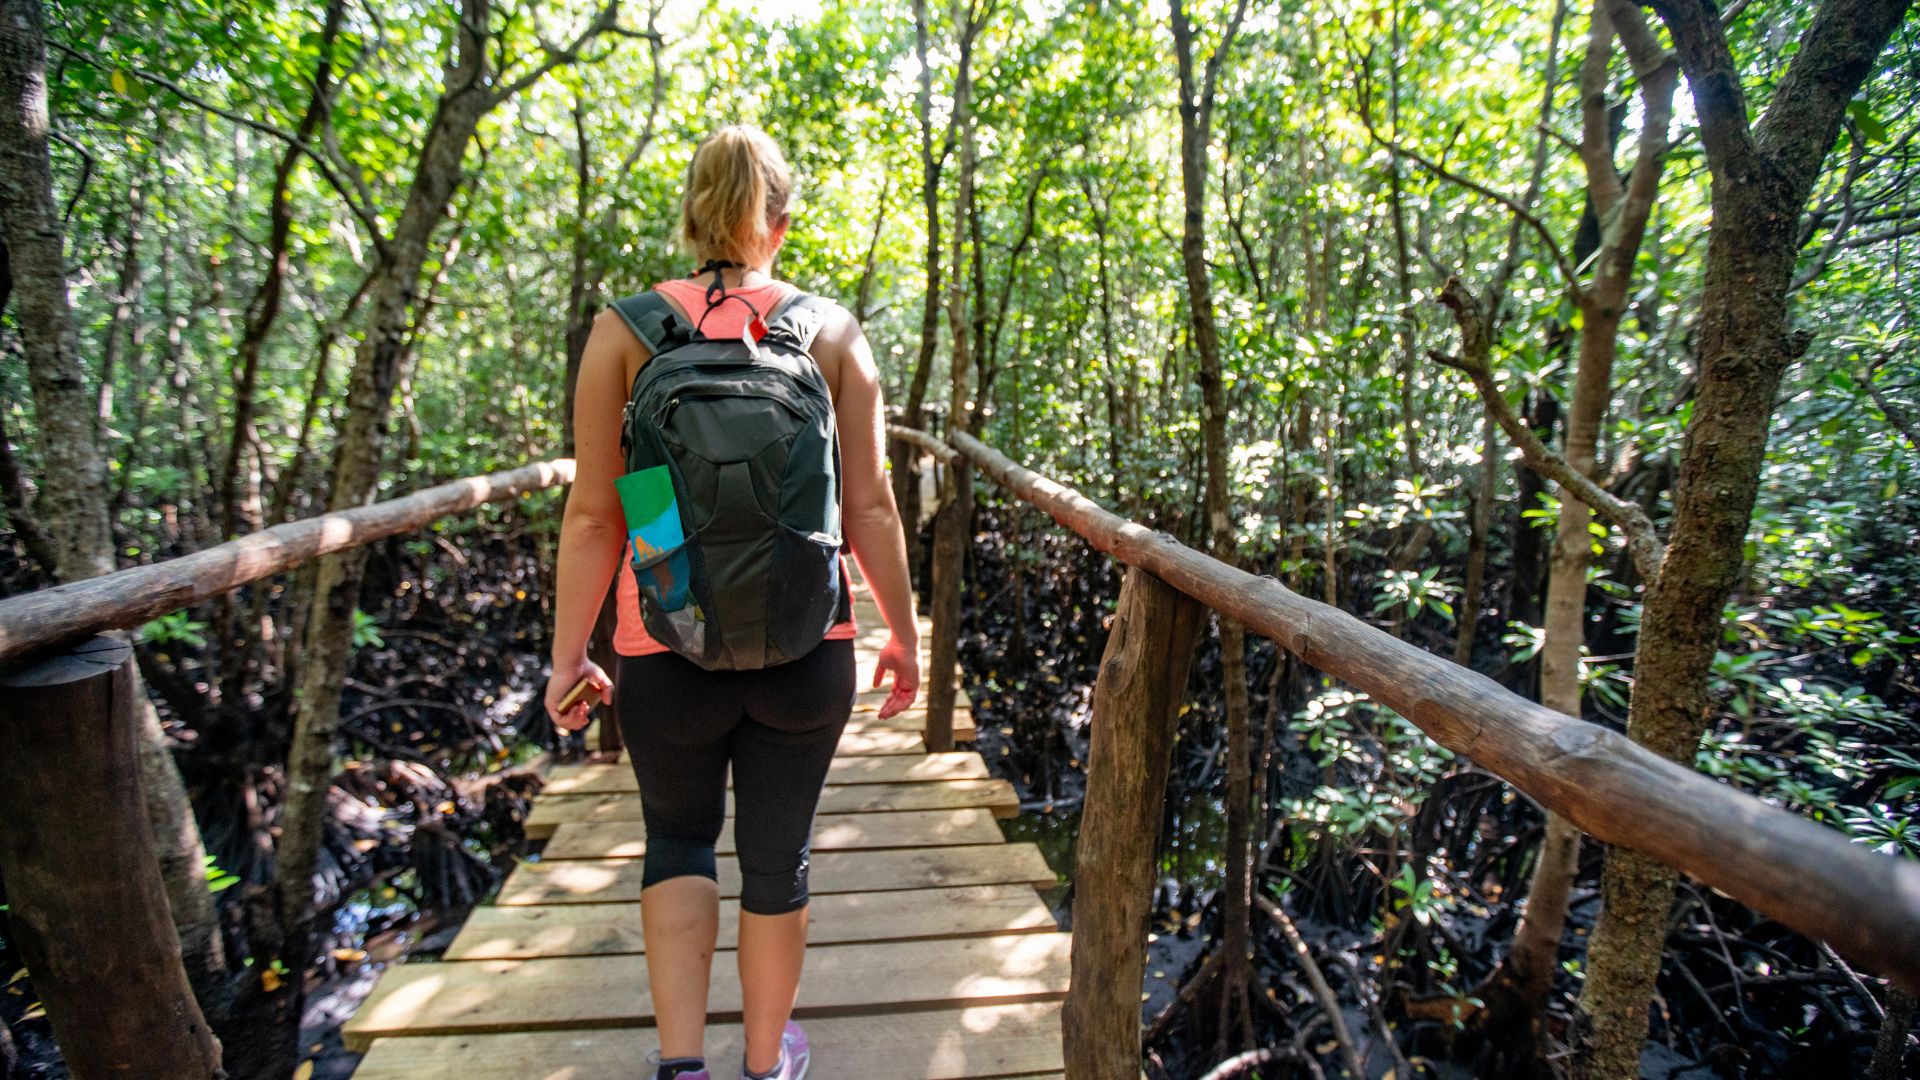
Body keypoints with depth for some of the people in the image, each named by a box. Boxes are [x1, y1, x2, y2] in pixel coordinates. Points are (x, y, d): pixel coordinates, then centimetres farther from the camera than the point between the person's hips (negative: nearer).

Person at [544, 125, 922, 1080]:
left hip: (669, 651, 0)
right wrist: (903, 634, 7)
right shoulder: (834, 331, -1)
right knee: (777, 858, 19)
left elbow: (594, 512, -4)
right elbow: (871, 507, -3)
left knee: (678, 837, 26)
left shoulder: (626, 328, -2)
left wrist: (569, 654, 5)